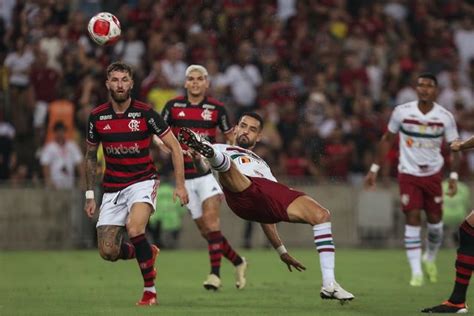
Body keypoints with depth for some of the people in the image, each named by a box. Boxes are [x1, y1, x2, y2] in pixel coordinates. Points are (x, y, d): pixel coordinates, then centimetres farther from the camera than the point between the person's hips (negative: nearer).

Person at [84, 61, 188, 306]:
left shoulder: (145, 113, -10)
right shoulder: (97, 117, -2)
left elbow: (174, 146, -4)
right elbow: (91, 156, 13)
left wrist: (180, 185, -10)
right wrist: (90, 195, 10)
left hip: (142, 182, -4)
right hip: (112, 188, 4)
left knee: (134, 229, -31)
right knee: (108, 252, -4)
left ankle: (150, 290, -16)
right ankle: (147, 253, 30)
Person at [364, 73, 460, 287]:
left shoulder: (445, 117, -7)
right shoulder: (402, 112, -8)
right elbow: (387, 140, 4)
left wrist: (453, 176, -11)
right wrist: (374, 169, 3)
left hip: (433, 174, 2)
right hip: (408, 173, -2)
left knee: (435, 220, 6)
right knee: (412, 219, -11)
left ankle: (430, 258, 36)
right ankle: (416, 272, -8)